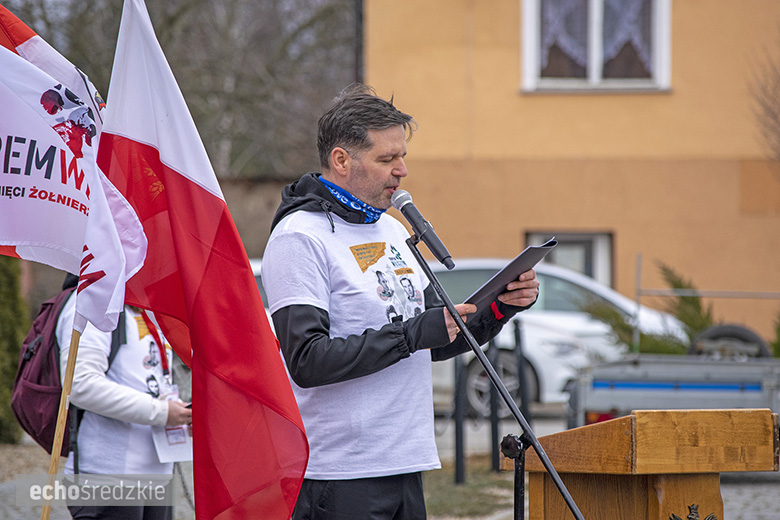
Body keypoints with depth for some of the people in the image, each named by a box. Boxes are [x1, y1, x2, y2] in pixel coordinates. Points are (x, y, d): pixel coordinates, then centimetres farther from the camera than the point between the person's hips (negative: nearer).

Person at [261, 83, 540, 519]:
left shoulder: (393, 230, 18)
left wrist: (500, 308, 5)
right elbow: (308, 361, -20)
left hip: (406, 467, 8)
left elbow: (434, 345, 22)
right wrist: (412, 334, -18)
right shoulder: (299, 238, -9)